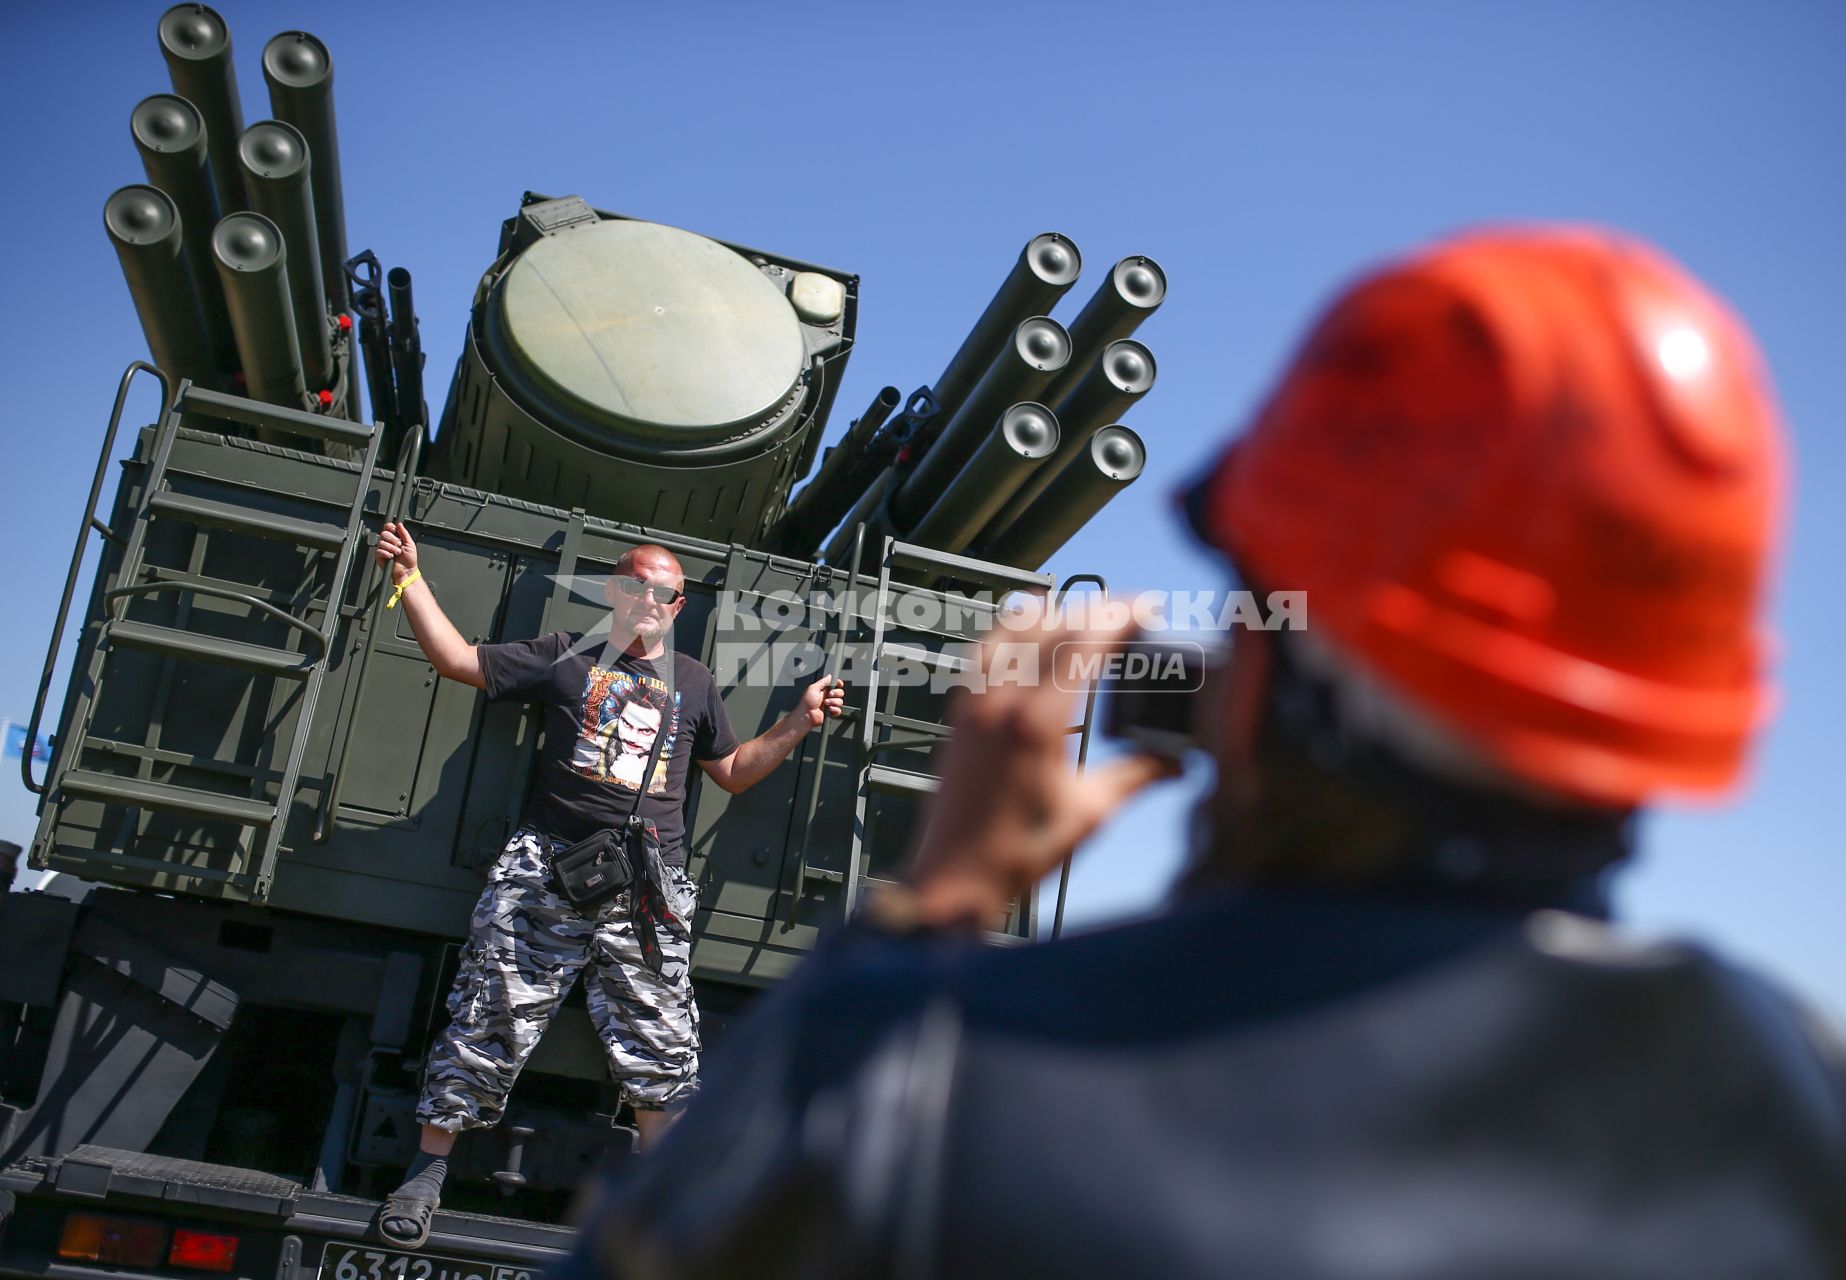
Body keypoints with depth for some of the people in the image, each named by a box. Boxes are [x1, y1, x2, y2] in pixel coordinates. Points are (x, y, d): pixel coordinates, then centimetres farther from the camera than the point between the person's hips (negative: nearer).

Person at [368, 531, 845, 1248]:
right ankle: (428, 1170, 14)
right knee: (492, 1018, -1)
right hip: (549, 866, -1)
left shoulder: (693, 681, 19)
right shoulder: (566, 656, 12)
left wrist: (798, 723, 15)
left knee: (658, 1045, 0)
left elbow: (733, 772, 25)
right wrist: (410, 578, 6)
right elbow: (457, 659, 11)